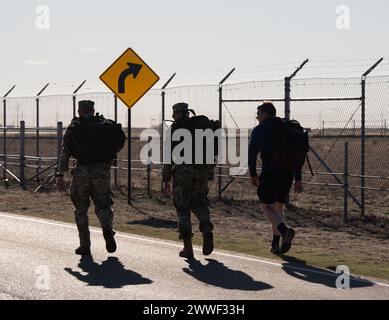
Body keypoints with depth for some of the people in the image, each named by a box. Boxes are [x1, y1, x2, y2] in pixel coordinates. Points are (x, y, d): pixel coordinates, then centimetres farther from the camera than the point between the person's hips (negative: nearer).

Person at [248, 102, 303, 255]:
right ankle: (276, 243, 11)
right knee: (278, 206, 16)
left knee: (266, 206, 1)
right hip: (288, 173, 5)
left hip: (270, 172, -5)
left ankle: (285, 230, -25)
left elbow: (252, 152, -7)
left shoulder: (259, 130, 2)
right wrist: (298, 179, 14)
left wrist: (253, 174, -3)